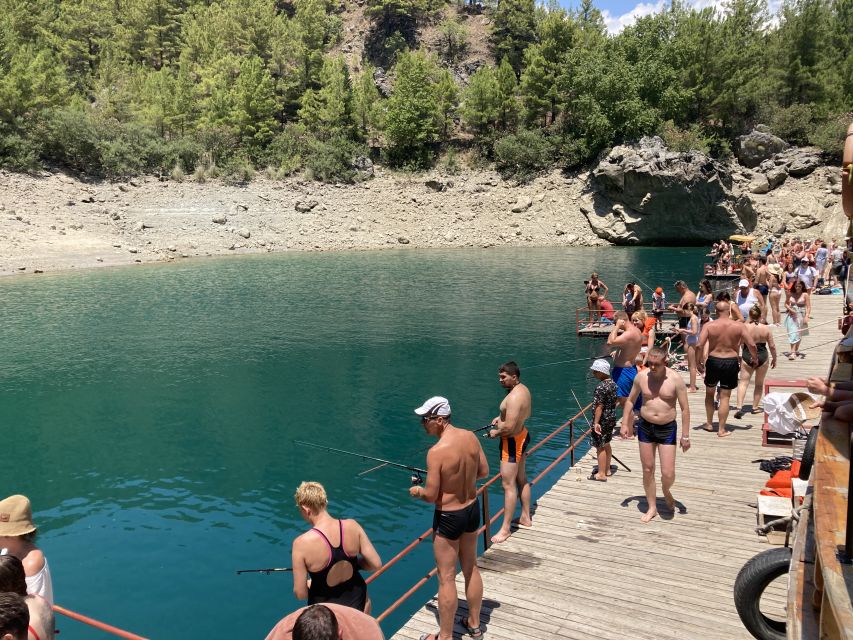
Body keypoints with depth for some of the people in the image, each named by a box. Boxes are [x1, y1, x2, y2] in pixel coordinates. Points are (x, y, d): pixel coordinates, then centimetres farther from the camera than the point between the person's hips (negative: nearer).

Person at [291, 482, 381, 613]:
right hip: (357, 600, 3)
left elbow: (300, 594, -18)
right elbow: (376, 564, -10)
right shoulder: (352, 526, -16)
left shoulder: (302, 544, -25)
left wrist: (308, 584, 4)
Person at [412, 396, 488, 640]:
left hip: (448, 517, -7)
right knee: (471, 569, 23)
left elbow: (430, 496, -21)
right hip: (472, 509, 7)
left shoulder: (436, 452, -27)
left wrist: (416, 491, 0)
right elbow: (484, 471, 5)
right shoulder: (470, 437, -7)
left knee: (446, 578, 8)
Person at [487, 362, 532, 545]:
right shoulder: (524, 390, 4)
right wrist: (502, 417, 10)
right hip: (522, 436, 11)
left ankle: (505, 529, 2)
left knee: (508, 484, -5)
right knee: (522, 480, 21)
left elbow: (509, 427, -30)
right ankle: (525, 518, 35)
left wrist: (495, 433, -11)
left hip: (512, 441, -11)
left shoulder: (514, 397, -27)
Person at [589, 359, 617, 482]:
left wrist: (596, 423, -21)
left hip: (602, 420, -9)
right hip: (612, 419, 9)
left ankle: (601, 474, 8)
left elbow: (599, 407, -24)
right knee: (606, 444, 21)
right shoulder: (613, 383, 4)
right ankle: (607, 469, 32)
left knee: (600, 447, 1)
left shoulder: (601, 387, -24)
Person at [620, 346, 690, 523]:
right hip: (645, 427, 2)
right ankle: (652, 507, 25)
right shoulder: (641, 377, -5)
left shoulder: (675, 379, -13)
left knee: (668, 473, -4)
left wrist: (685, 435, -9)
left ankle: (666, 491, 32)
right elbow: (630, 400, 9)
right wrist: (625, 424, 6)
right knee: (648, 470, 9)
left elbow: (685, 409, -8)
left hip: (667, 429, -2)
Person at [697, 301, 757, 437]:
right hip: (731, 362, 0)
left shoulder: (709, 326, -8)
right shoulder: (739, 326, -6)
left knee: (709, 393, 20)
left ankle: (709, 423, 30)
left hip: (713, 361, 0)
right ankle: (722, 429, 9)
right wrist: (755, 357, 11)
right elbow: (751, 344, -7)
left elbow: (700, 345, -15)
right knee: (725, 397, 6)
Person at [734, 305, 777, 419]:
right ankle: (755, 407, 23)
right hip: (762, 357, 1)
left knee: (743, 382, 1)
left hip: (747, 357, -1)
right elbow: (772, 346, -2)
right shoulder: (766, 329, -7)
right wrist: (774, 359, 12)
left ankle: (739, 407, -15)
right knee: (759, 384, 17)